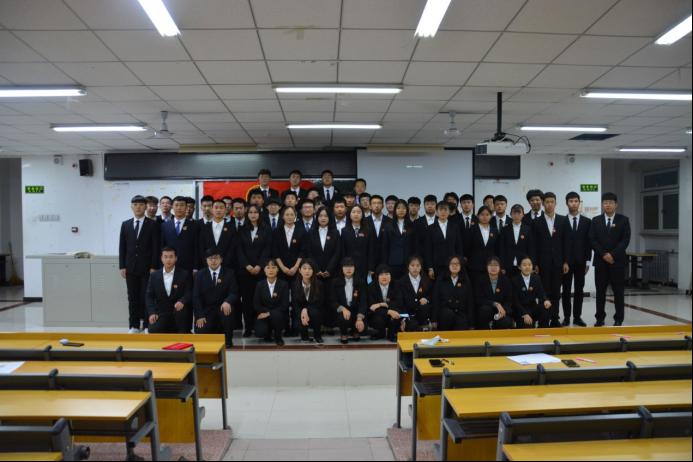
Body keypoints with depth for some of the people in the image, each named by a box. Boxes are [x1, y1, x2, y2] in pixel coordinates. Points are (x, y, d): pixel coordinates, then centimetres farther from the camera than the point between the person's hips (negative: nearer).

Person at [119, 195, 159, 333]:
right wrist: (122, 266, 2)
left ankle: (147, 325, 7)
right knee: (132, 298, 7)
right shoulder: (125, 224, 9)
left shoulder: (152, 224, -1)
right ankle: (134, 325, 14)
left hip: (147, 268, -3)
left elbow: (155, 247, -4)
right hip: (131, 268, 3)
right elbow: (122, 247, 8)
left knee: (147, 297, -1)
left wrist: (154, 267, -9)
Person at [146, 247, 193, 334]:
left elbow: (189, 294, -10)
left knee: (182, 309, -36)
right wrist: (152, 313, -13)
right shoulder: (154, 275, 6)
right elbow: (149, 296, 3)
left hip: (178, 312, -1)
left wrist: (182, 302, -33)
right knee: (153, 331, -26)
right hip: (161, 314, 1)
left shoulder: (184, 275, -3)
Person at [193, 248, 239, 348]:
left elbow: (234, 293, -5)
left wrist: (227, 302, -29)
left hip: (223, 307, -1)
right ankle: (215, 331, 16)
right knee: (201, 334, -20)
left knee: (227, 310, -35)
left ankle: (227, 339, -13)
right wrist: (199, 316, -13)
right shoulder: (200, 275, 5)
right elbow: (196, 296, 0)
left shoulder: (229, 273, 2)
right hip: (206, 311, 1)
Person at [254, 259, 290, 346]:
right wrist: (265, 312, -16)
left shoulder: (284, 284, -5)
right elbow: (256, 304, 1)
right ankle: (268, 332, 13)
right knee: (260, 332, -28)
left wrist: (269, 313, -18)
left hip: (279, 315, -1)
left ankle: (278, 336, -6)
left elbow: (284, 305, -11)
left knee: (276, 315, -38)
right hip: (264, 315, 1)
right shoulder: (260, 284, 2)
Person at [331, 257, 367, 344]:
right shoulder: (335, 282, 0)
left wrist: (359, 318, -23)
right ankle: (344, 334, 2)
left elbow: (363, 301, -7)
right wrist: (343, 309, -26)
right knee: (344, 318, -35)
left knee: (362, 326, -26)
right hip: (341, 310, -1)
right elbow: (332, 302, -5)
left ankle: (355, 332, 14)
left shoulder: (360, 282, 0)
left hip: (356, 311, 1)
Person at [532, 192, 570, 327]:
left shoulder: (563, 220, 6)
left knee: (556, 292, 6)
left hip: (558, 262, 2)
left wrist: (566, 262, 0)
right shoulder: (536, 222, 1)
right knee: (544, 291, 0)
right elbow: (534, 245, 0)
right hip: (543, 263, -2)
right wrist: (535, 264, -5)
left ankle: (554, 319, 14)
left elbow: (566, 242, 5)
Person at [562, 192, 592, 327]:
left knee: (579, 290, 6)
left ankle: (577, 317, 13)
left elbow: (589, 243, 5)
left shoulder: (587, 222, 6)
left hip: (581, 261, 2)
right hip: (566, 261, -2)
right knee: (566, 290, 2)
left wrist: (588, 261, 0)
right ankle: (566, 317, 9)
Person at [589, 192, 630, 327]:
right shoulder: (596, 220, 7)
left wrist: (613, 254, -15)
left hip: (618, 261, -1)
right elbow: (592, 240, 0)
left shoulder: (623, 220, 3)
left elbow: (625, 240, -6)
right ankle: (600, 318, 12)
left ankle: (618, 319, 12)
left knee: (618, 291, 3)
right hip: (600, 261, 1)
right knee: (600, 291, 5)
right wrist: (604, 254, -11)